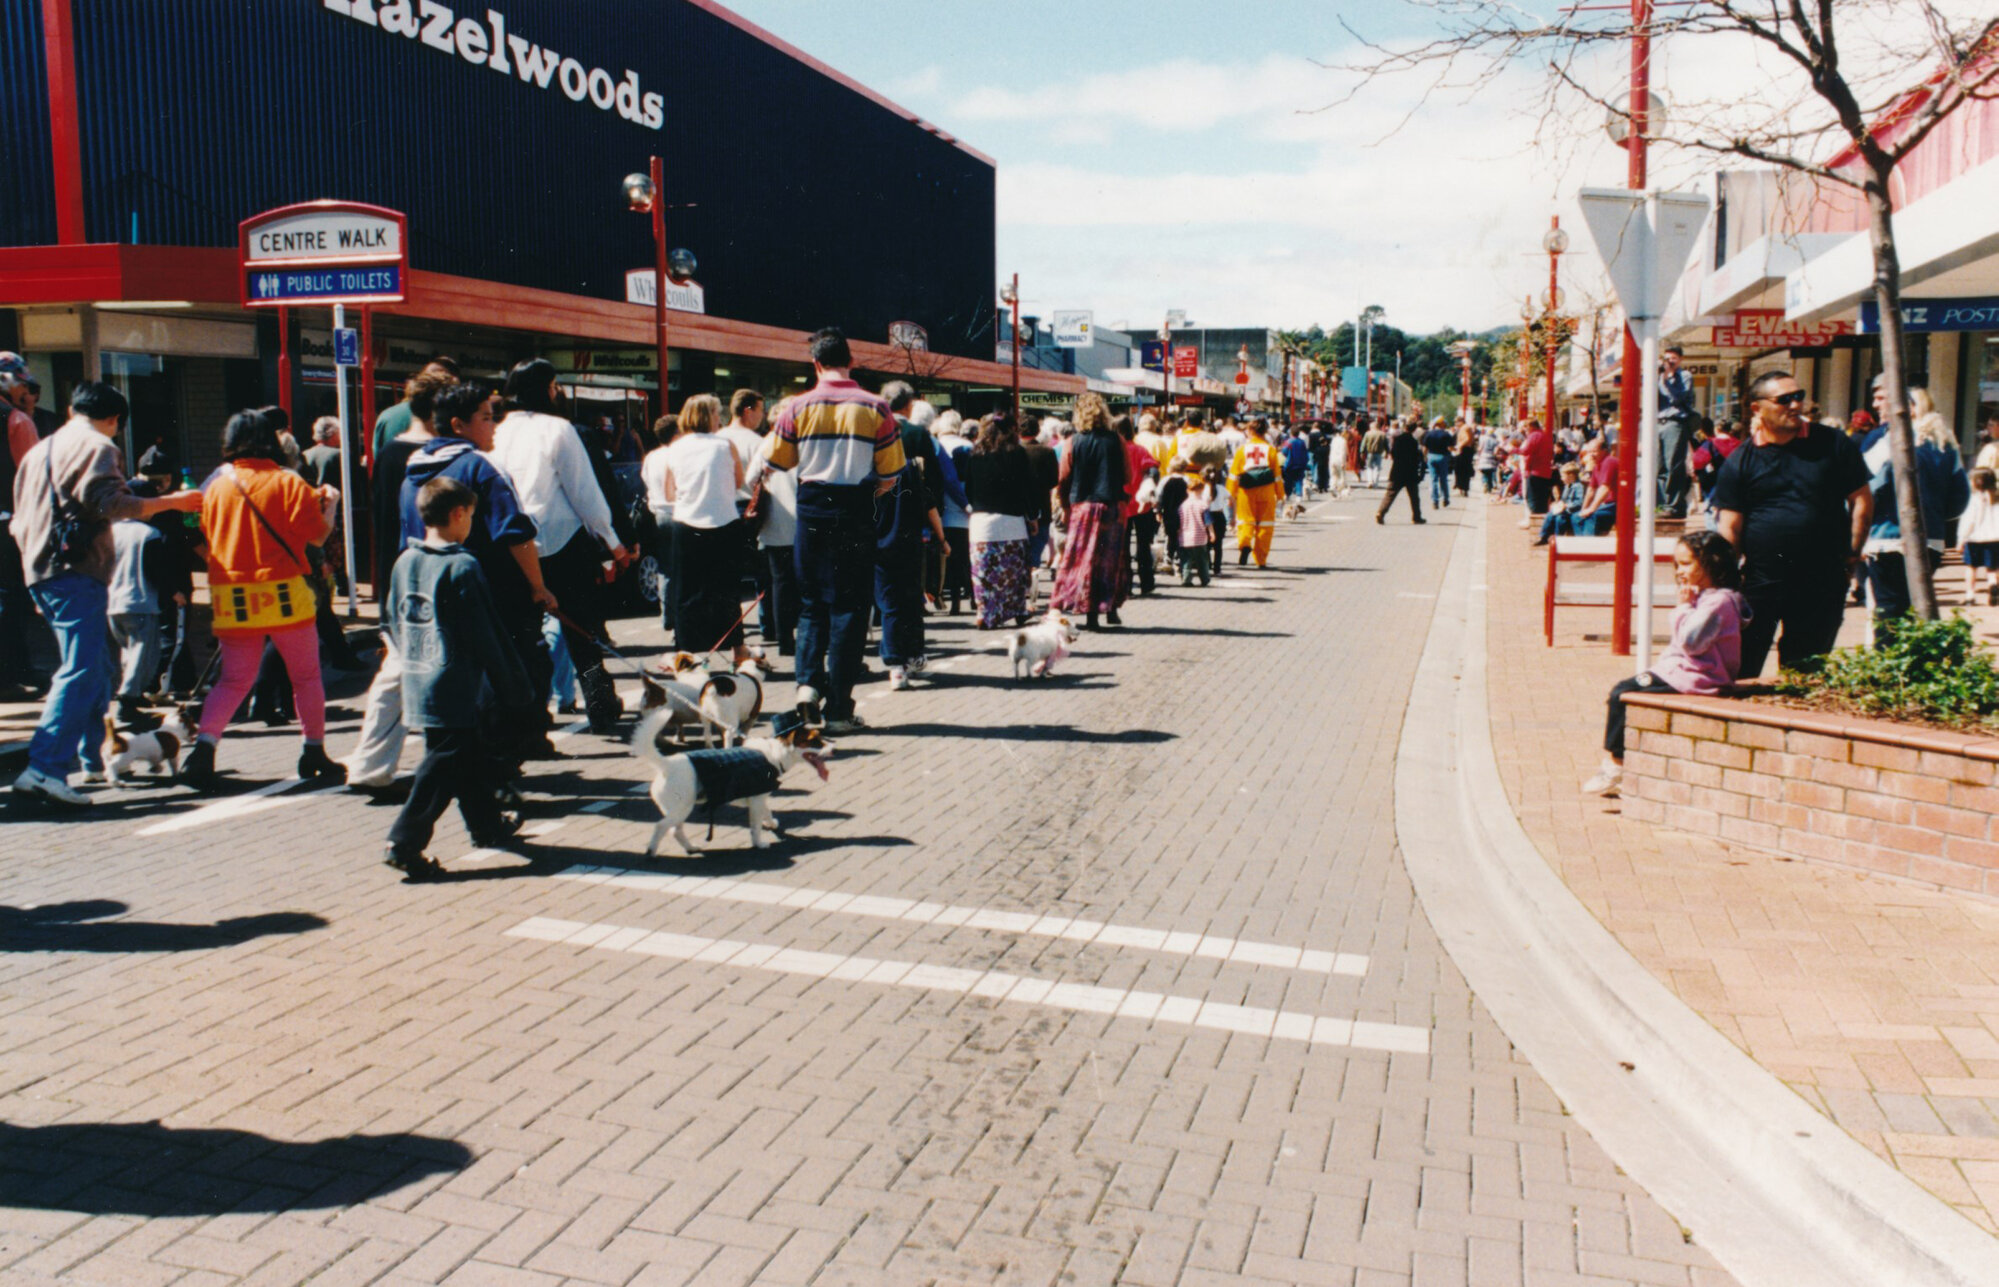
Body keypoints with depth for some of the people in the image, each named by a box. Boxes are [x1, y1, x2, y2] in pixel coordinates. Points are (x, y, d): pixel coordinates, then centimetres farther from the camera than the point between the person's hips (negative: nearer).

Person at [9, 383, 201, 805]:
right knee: (81, 671, -15)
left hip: (40, 569, 10)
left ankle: (94, 756, 25)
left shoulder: (40, 449, 22)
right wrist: (171, 502, -15)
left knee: (96, 666, 19)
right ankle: (44, 767, -24)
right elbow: (108, 503, -20)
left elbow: (19, 520, 25)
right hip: (76, 570, -9)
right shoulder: (98, 447, -4)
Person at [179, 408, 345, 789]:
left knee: (234, 679, 12)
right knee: (306, 675, 10)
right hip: (284, 595, -3)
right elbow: (318, 534, -6)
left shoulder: (216, 486, 5)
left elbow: (207, 541, 13)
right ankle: (314, 753, 16)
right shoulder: (288, 483, -7)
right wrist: (329, 503, 11)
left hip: (232, 598, 4)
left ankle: (204, 746, -6)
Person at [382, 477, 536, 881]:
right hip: (454, 692, -8)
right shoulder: (461, 567, -15)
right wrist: (514, 688, -6)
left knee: (469, 755, 21)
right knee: (444, 765, -2)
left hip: (417, 685, 8)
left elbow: (394, 623, 15)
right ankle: (405, 844, -4)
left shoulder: (404, 562, 6)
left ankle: (488, 824, 34)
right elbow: (485, 638, -14)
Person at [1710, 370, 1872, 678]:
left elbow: (1862, 500, 9)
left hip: (1822, 585, 1)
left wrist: (1851, 555, 2)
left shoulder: (1833, 445, 5)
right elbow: (1729, 527, -1)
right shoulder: (1740, 461, 1)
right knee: (1739, 670, -2)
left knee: (1806, 676, 10)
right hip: (1760, 583, -1)